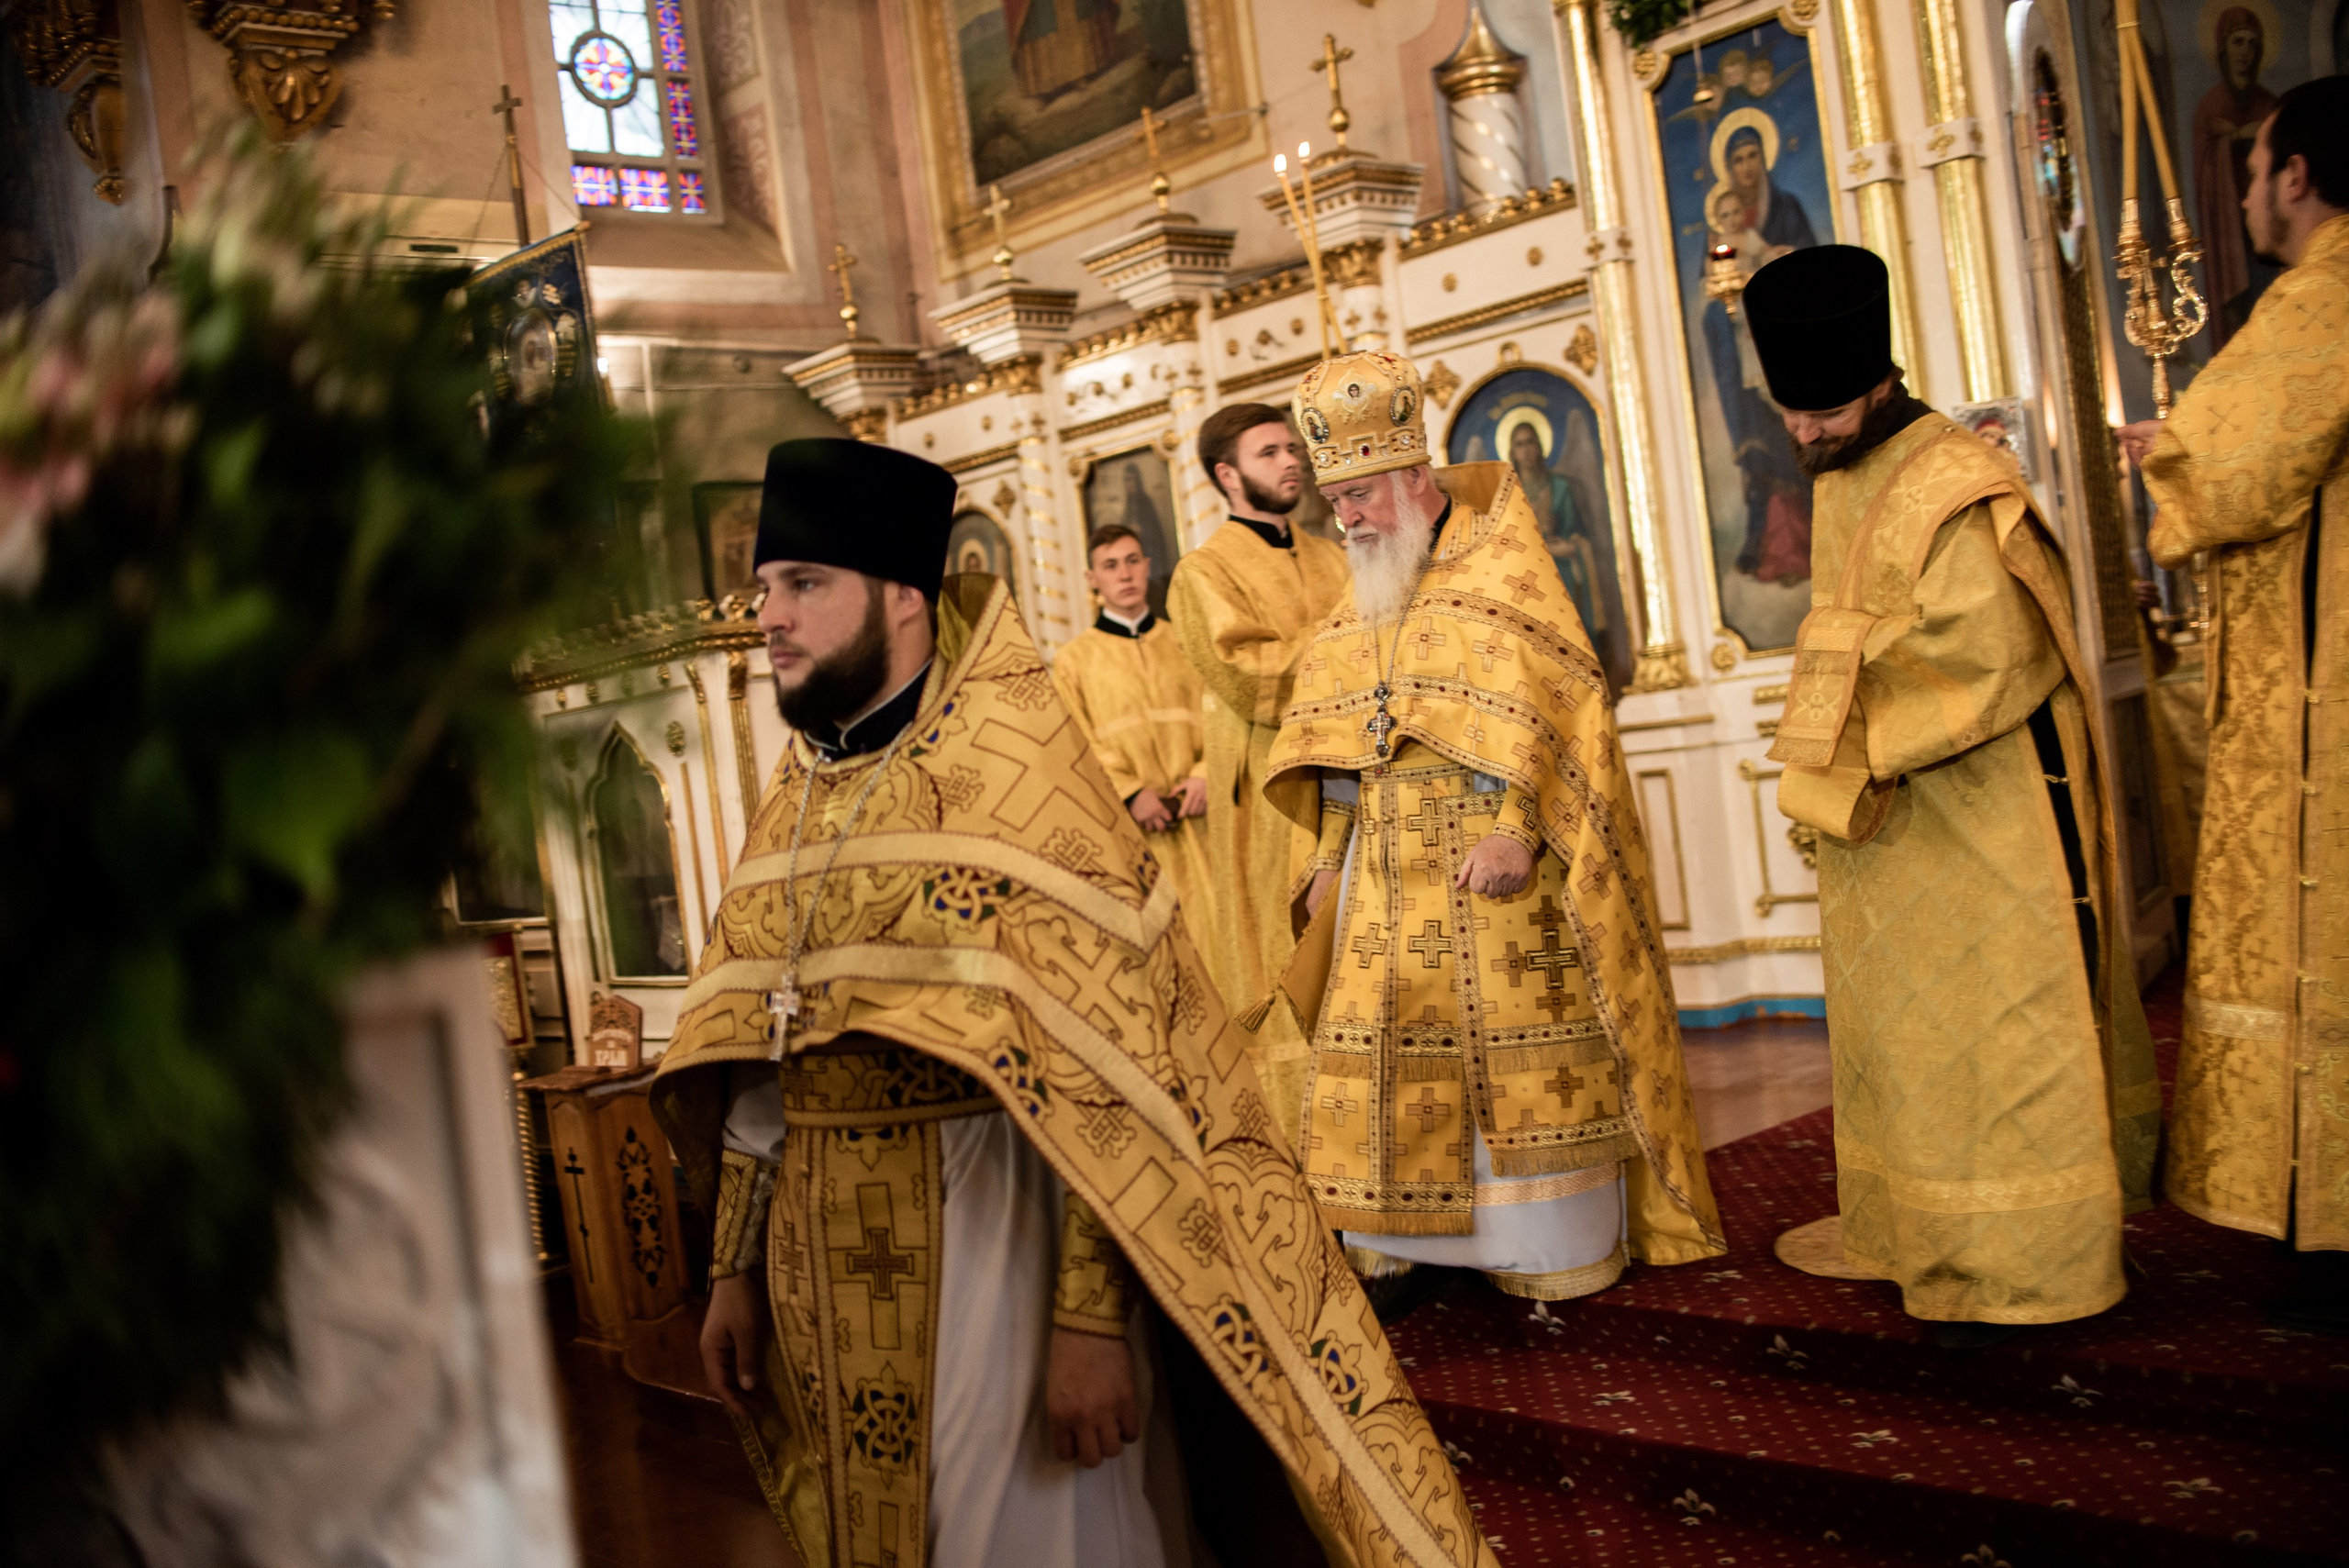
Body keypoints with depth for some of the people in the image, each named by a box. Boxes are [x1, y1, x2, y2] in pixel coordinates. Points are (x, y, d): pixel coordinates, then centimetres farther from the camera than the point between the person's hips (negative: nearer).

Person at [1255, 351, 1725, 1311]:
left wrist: (1518, 828, -23)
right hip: (1387, 877, 6)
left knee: (1521, 1056, -2)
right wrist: (1331, 861, 12)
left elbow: (1557, 710, -13)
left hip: (1500, 865, -6)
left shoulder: (1502, 582, -2)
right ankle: (1394, 1251, 13)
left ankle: (1555, 1257, 9)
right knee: (1381, 1061, 3)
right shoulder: (1354, 617, 17)